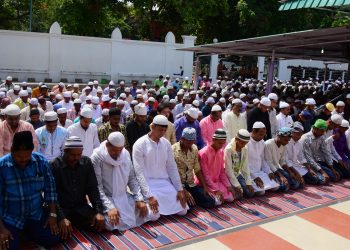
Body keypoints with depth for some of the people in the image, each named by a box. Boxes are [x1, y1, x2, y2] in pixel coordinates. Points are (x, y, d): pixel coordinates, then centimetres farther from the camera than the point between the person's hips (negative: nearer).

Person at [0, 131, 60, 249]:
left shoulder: (41, 161, -9)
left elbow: (50, 188, -1)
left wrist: (52, 214, -4)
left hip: (36, 215, 3)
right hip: (10, 218, -3)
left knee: (53, 240, -6)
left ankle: (28, 231, 22)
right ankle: (17, 234, 17)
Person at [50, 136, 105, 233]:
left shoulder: (87, 162, -2)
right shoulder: (54, 166, -13)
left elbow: (93, 189, -2)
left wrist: (99, 211, -15)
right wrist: (62, 218, -30)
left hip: (81, 206, 4)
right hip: (62, 208, -3)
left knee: (100, 224, -18)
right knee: (62, 232, -30)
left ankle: (75, 222, 9)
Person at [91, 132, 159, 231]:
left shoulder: (126, 154, -1)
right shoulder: (97, 157, -17)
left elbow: (132, 178, 6)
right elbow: (97, 187, -20)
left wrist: (139, 199, -6)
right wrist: (110, 207, -29)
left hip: (125, 197, 5)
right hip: (107, 199, -5)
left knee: (154, 214, -3)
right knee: (115, 224, -32)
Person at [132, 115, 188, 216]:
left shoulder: (166, 144, 5)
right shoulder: (139, 145, -13)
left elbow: (172, 168, 8)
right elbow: (139, 173, -16)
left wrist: (180, 189, 0)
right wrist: (149, 196, -24)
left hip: (165, 183, 5)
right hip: (148, 184, -5)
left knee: (182, 211, -2)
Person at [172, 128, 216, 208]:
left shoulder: (194, 149, 4)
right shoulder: (173, 151, -15)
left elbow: (197, 170, 9)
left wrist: (205, 187, 2)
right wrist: (184, 191, -20)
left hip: (191, 184, 6)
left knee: (210, 202, -7)